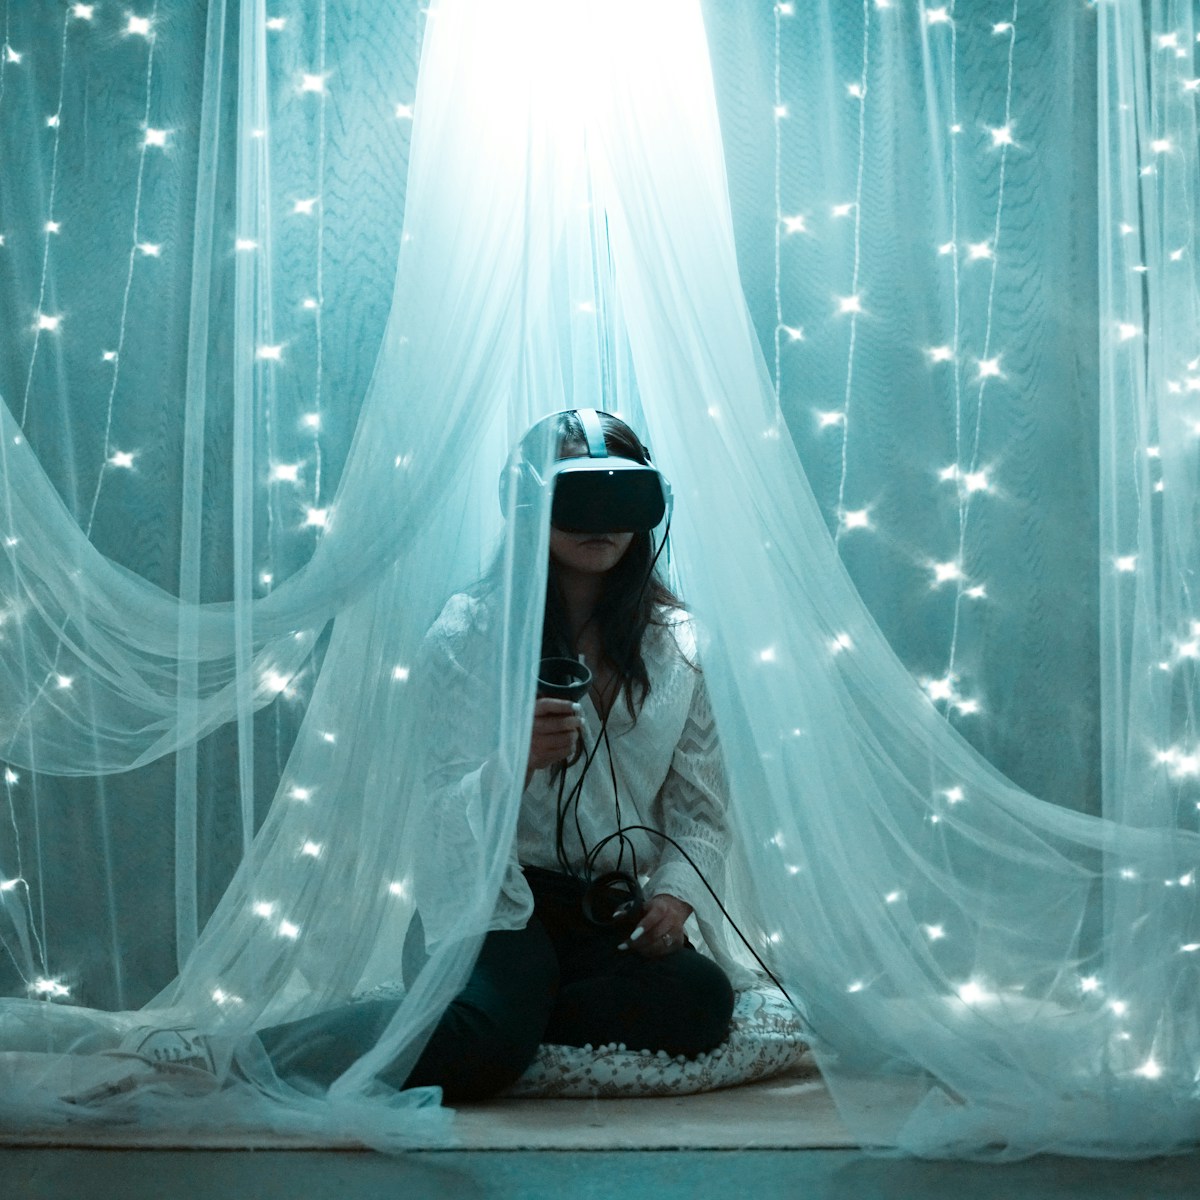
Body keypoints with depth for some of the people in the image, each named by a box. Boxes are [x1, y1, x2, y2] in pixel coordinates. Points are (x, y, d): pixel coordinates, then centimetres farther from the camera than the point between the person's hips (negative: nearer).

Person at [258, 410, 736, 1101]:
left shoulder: (674, 641, 9)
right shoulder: (471, 628, -1)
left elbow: (702, 810, 11)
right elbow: (438, 811, -7)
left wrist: (675, 892, -9)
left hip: (611, 914, 4)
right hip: (494, 900, -4)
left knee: (703, 1001, -28)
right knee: (485, 1043, -34)